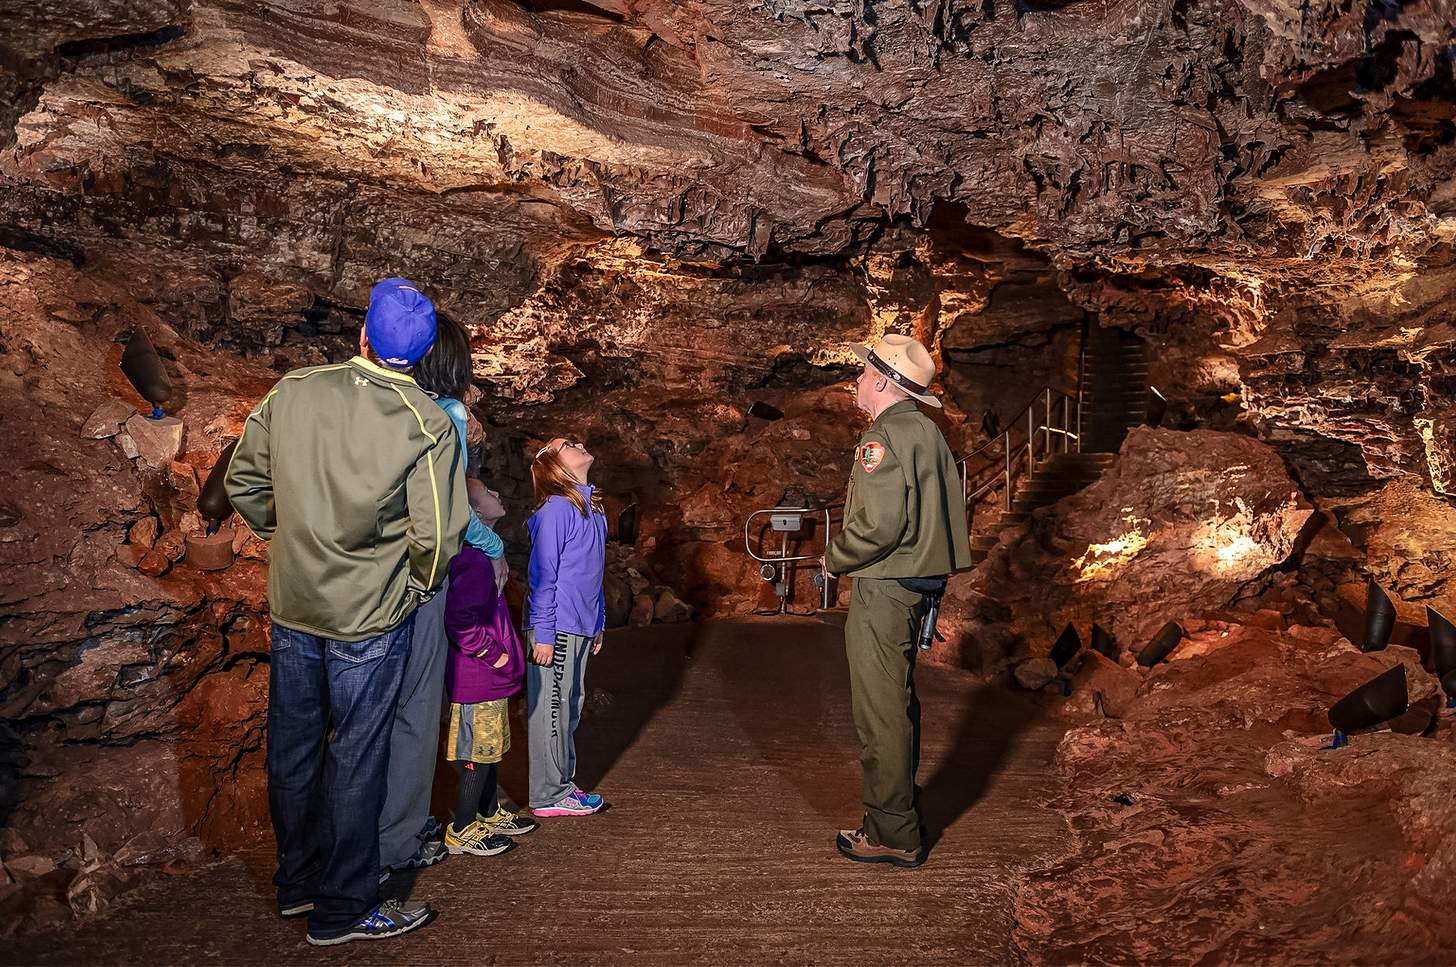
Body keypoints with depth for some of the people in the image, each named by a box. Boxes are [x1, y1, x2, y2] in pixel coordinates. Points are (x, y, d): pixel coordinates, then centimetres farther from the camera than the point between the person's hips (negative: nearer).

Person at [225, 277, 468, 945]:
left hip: (291, 605, 5)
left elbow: (242, 480, 6)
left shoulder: (291, 392, -4)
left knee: (292, 745, 18)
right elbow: (436, 535, -18)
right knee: (354, 758, 8)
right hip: (370, 617, -4)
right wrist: (420, 586, 1)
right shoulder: (427, 425, -16)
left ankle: (296, 882, 37)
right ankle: (342, 909, 21)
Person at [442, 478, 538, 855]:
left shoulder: (480, 552, 9)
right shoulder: (474, 559, -23)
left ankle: (490, 813, 36)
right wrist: (492, 653, -19)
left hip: (487, 678, 10)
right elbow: (459, 618, -30)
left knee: (490, 747, 21)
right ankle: (462, 830, 18)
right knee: (478, 751, 3)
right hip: (477, 679, -10)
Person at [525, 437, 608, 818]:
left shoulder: (592, 508, 11)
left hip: (581, 627, 9)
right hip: (556, 628, -8)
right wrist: (542, 635, -18)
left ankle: (563, 782, 29)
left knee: (570, 705, 16)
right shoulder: (556, 510, -15)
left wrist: (598, 624, 18)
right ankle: (548, 796, 13)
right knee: (551, 708, 2)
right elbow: (542, 574, -17)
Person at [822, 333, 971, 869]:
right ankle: (899, 813, 34)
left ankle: (893, 836, 11)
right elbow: (942, 512, 16)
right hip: (918, 584, 10)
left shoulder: (884, 438, -18)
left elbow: (878, 524, -26)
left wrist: (834, 558, -9)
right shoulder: (929, 432, 12)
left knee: (880, 713, 0)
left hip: (883, 590, -10)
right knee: (899, 704, 21)